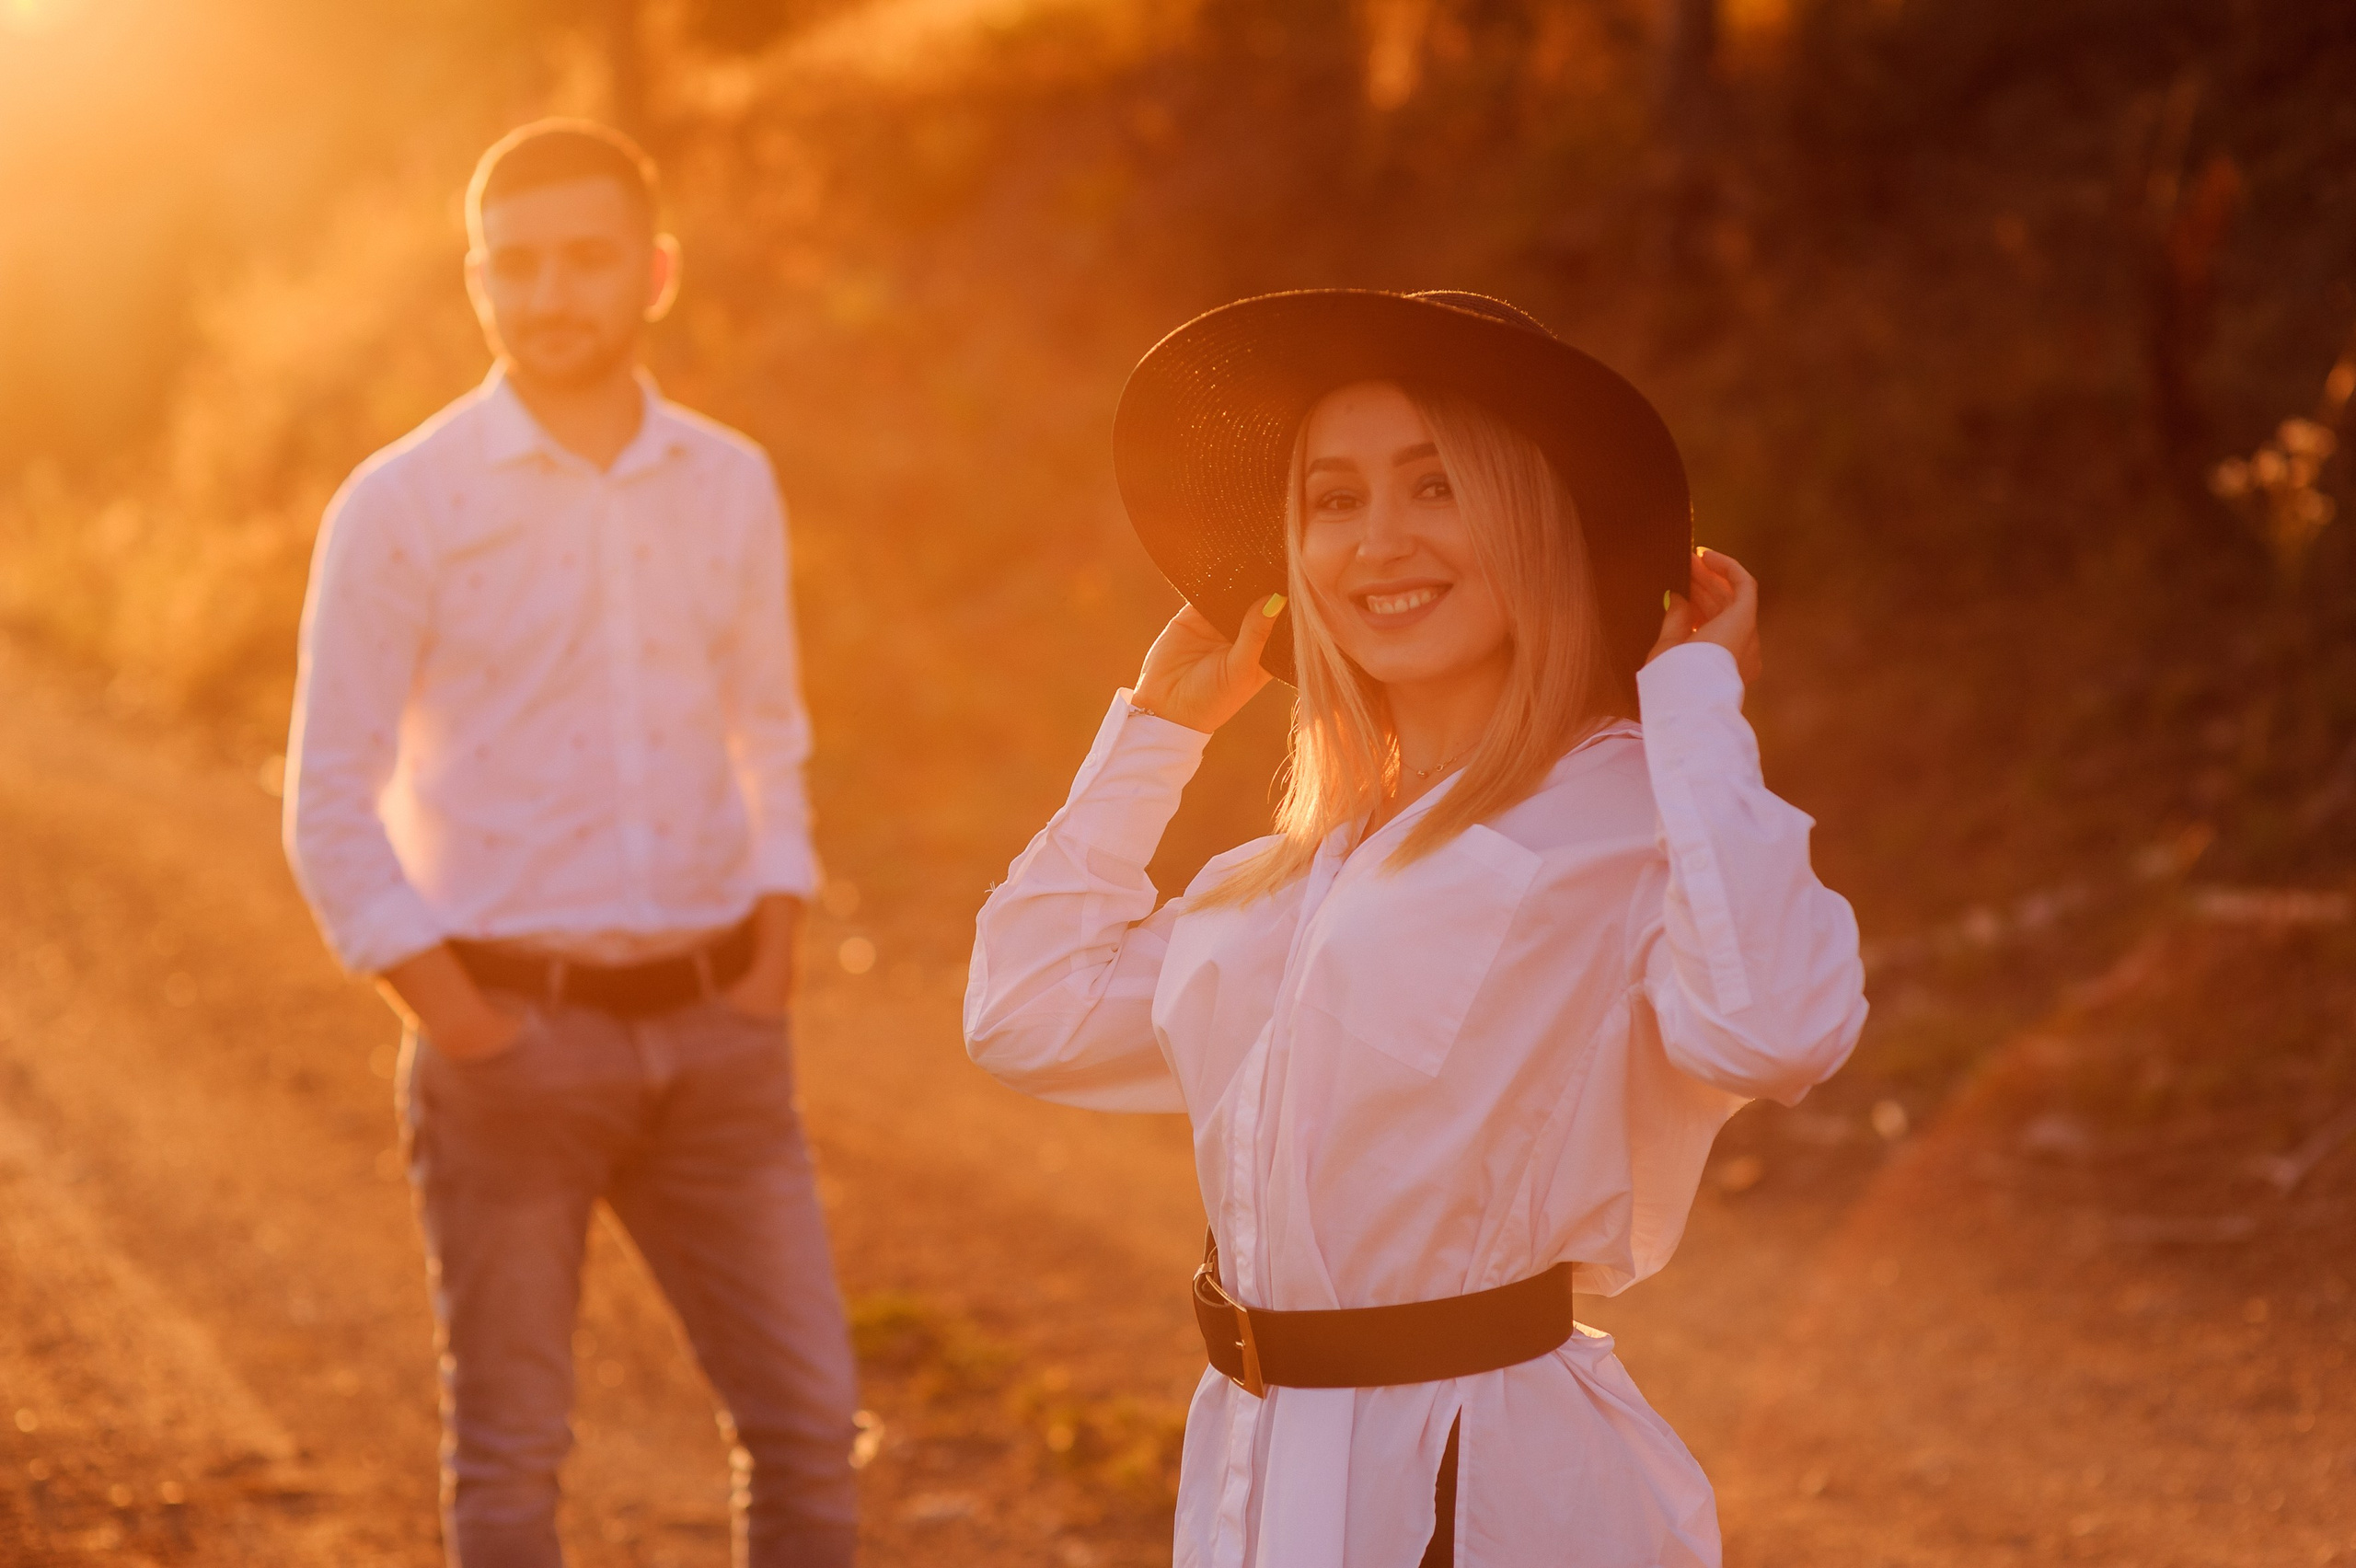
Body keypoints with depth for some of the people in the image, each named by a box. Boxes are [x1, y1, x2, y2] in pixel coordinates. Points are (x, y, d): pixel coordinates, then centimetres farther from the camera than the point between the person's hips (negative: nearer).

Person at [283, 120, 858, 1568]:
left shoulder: (732, 485, 6)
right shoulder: (401, 507, -7)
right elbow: (331, 814, -6)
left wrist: (777, 957, 3)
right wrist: (466, 1031, -12)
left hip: (713, 1032, 4)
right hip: (517, 1034, -4)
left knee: (807, 1419, 4)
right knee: (511, 1451, 5)